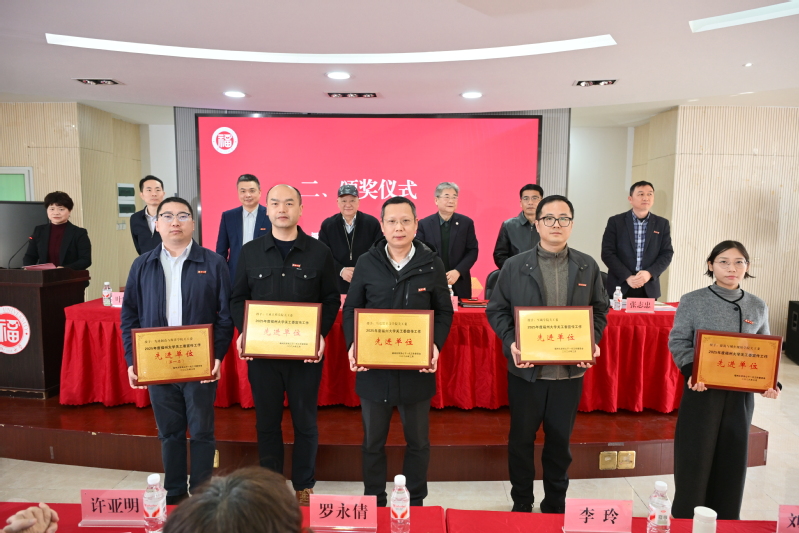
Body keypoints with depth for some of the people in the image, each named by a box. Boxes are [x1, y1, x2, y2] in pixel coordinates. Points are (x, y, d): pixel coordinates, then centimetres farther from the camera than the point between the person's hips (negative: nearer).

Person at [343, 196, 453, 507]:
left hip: (418, 367, 0)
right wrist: (352, 344, -11)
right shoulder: (366, 263, -1)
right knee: (373, 440, 15)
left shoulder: (432, 263, -2)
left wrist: (436, 345, -13)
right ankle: (373, 502, 35)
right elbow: (351, 309, 4)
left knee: (418, 440, 15)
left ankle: (415, 502, 35)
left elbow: (444, 312, 2)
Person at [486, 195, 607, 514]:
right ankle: (521, 504, 32)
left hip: (570, 370, 2)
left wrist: (592, 343, -8)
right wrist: (511, 342, -16)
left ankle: (555, 505, 35)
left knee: (560, 440, 15)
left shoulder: (588, 267, 3)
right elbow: (496, 309, -1)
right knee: (521, 439, 12)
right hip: (526, 369, -1)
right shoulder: (515, 266, -4)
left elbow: (599, 310, 8)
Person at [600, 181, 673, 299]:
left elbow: (667, 254, 5)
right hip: (620, 287, -2)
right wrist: (627, 277, -14)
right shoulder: (615, 221, 0)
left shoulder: (662, 224, 9)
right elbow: (607, 253, -5)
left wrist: (649, 273, -12)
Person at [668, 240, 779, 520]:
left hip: (742, 392, 3)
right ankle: (687, 519, 22)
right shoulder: (692, 301, -7)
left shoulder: (758, 306, 4)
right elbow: (678, 342, -5)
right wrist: (691, 371, -20)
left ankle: (725, 520, 30)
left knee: (732, 459, 12)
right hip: (703, 389, -3)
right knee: (695, 457, 4)